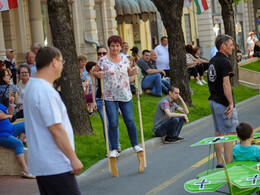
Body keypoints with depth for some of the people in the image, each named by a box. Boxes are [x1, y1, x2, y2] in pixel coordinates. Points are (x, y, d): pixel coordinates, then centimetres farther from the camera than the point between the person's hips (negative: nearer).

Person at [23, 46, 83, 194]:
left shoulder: (32, 86, 15)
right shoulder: (45, 91, -19)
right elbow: (56, 129, -22)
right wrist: (73, 158, -17)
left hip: (41, 164, 10)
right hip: (55, 165, -10)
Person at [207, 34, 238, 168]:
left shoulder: (212, 61, 12)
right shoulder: (225, 62, -16)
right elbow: (226, 85, -22)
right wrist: (231, 104, -20)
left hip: (213, 100, 9)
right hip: (223, 103, -9)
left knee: (218, 132, 14)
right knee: (231, 133, -5)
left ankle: (219, 163, 19)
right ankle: (228, 164, -6)